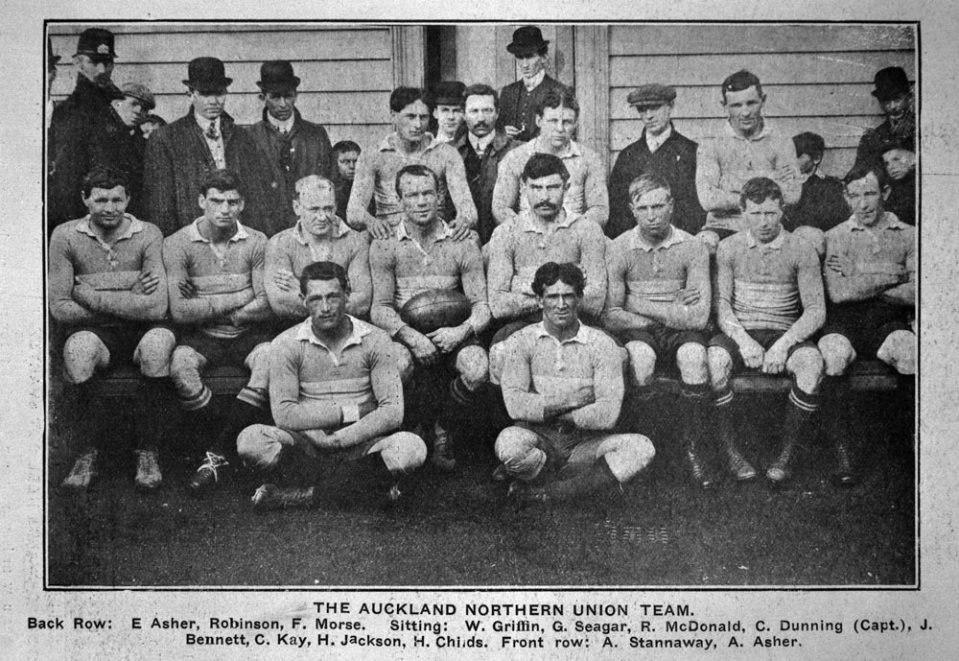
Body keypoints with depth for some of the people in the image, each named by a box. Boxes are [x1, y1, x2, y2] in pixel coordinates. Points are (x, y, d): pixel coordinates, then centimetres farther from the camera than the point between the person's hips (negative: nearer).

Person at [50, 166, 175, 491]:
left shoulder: (147, 235, -4)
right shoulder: (65, 237, 0)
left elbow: (156, 307, -16)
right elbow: (59, 308, -6)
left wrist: (90, 296, -15)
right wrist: (126, 302, -12)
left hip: (141, 330, 0)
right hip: (96, 332, 0)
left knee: (158, 341, -35)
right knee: (78, 347, -35)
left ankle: (148, 451, -20)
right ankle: (90, 450, -15)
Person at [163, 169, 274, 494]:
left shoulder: (256, 242, 2)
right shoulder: (178, 244, -2)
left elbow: (267, 306, -7)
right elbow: (179, 311, -12)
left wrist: (208, 309, -10)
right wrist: (238, 299, -9)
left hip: (248, 334, 1)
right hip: (202, 338, -1)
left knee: (271, 357, -32)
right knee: (180, 364, -33)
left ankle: (218, 452, -20)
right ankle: (223, 445, -13)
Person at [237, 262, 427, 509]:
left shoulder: (375, 340, -2)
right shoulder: (287, 344, -3)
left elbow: (392, 412, -9)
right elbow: (284, 414, -11)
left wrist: (339, 440, -18)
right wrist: (348, 411, -12)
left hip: (361, 443, 1)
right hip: (307, 443, 0)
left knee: (412, 448, -31)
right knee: (250, 440, -27)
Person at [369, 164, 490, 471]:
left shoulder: (463, 243, 6)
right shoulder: (384, 245, 4)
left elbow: (481, 304, 1)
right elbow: (380, 308, -3)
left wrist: (463, 330, -21)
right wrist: (409, 335, -23)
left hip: (450, 335, 1)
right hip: (405, 335, -1)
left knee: (477, 368, -31)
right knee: (398, 364, -36)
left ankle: (441, 427, 1)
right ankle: (431, 431, -8)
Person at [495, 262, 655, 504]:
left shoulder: (601, 344, 1)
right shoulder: (522, 341, 2)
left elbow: (608, 414, -10)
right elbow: (515, 404, -13)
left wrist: (545, 410, -11)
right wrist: (573, 401, -13)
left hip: (584, 443, 1)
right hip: (537, 441, -1)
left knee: (641, 448, -24)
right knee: (508, 441, -35)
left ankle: (548, 493, -25)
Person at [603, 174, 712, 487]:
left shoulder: (692, 248, -3)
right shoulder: (618, 249, -2)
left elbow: (698, 317, -12)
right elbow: (610, 317, -9)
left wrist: (639, 304, -13)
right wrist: (671, 311, -12)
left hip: (680, 332, 1)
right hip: (637, 331, 0)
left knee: (694, 354, -33)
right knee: (640, 353, -35)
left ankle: (692, 449, -19)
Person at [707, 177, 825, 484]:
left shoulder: (801, 250, 3)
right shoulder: (728, 248, 7)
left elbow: (816, 311, -3)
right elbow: (721, 304, -1)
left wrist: (783, 344, -19)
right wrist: (743, 340, -19)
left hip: (784, 335, 0)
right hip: (738, 333, 1)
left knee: (812, 361, -34)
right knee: (714, 359, -34)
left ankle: (786, 455, -21)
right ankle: (731, 453, -20)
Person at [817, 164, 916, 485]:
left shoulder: (908, 236, 11)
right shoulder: (835, 237, 10)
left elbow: (917, 294, -2)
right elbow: (838, 293, -5)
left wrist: (859, 283, -3)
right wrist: (890, 278, -1)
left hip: (889, 320, 0)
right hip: (845, 319, 0)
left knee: (909, 351, -34)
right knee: (833, 353, -34)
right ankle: (843, 449, -25)